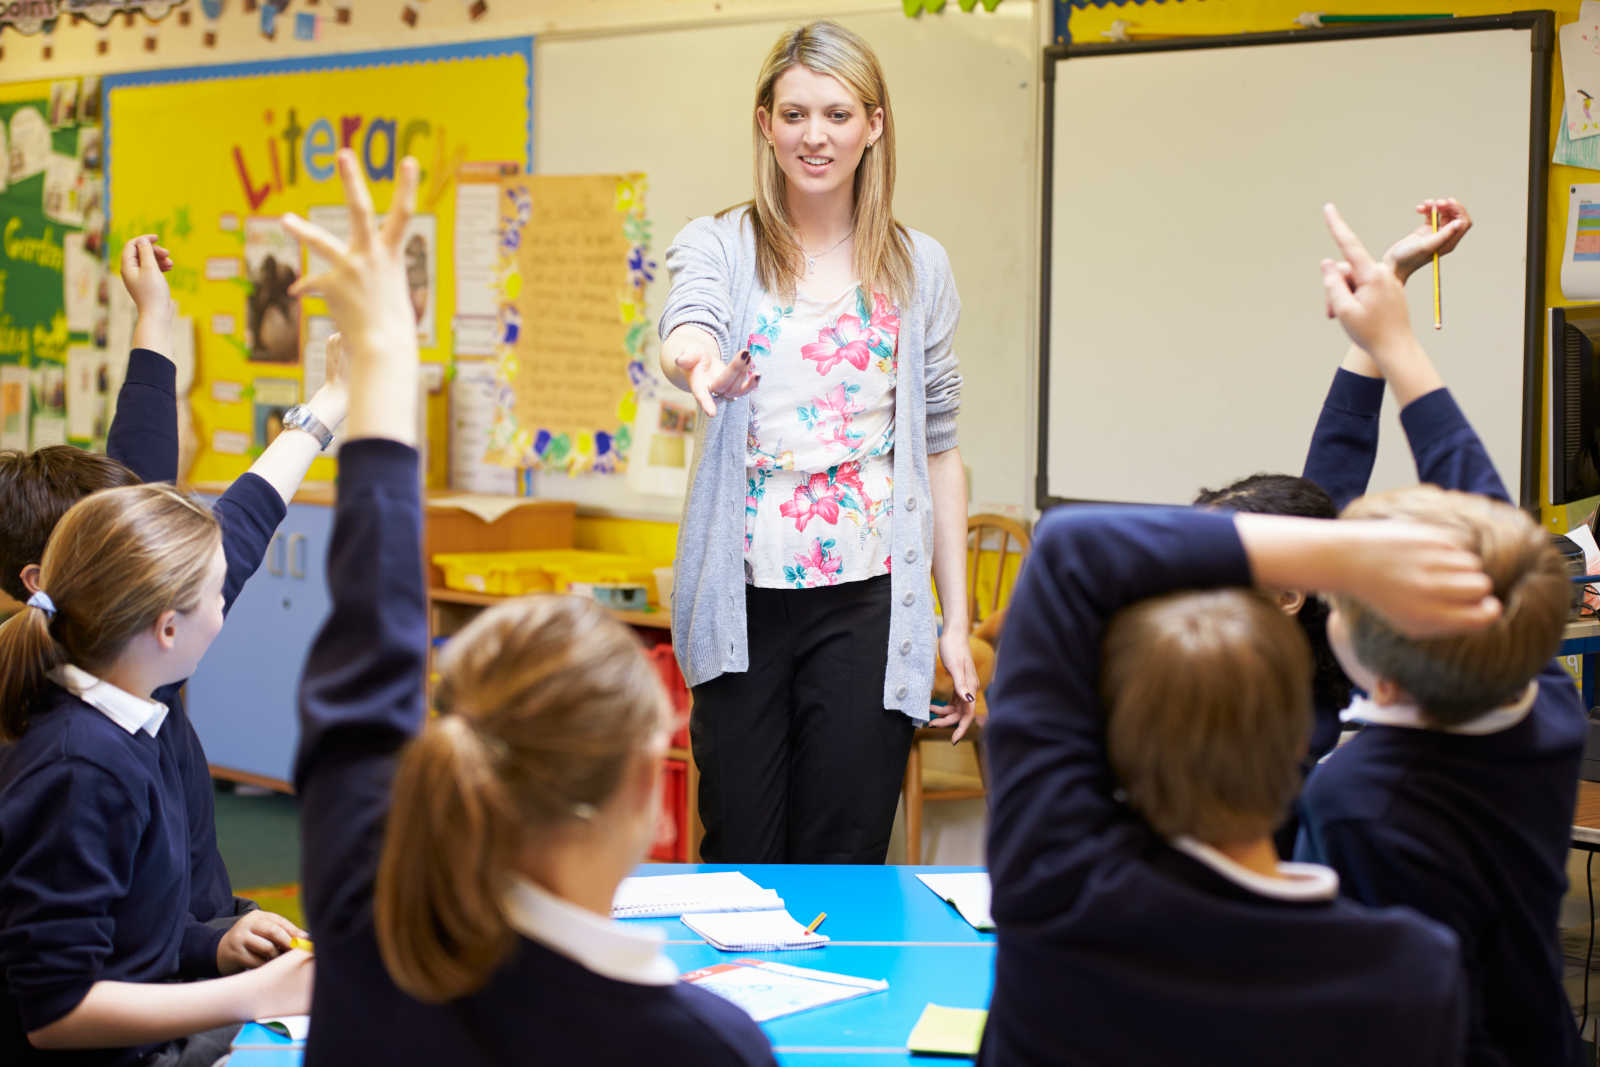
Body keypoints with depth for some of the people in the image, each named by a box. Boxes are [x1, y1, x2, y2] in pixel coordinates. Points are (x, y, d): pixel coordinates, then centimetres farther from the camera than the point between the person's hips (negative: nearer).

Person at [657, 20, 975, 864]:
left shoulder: (917, 268, 8)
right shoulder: (717, 247, 4)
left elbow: (938, 447, 10)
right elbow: (687, 330, -20)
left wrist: (956, 620, 5)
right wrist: (701, 365, -45)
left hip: (868, 601, 1)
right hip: (746, 597, 0)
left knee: (845, 864, 1)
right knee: (738, 863, 4)